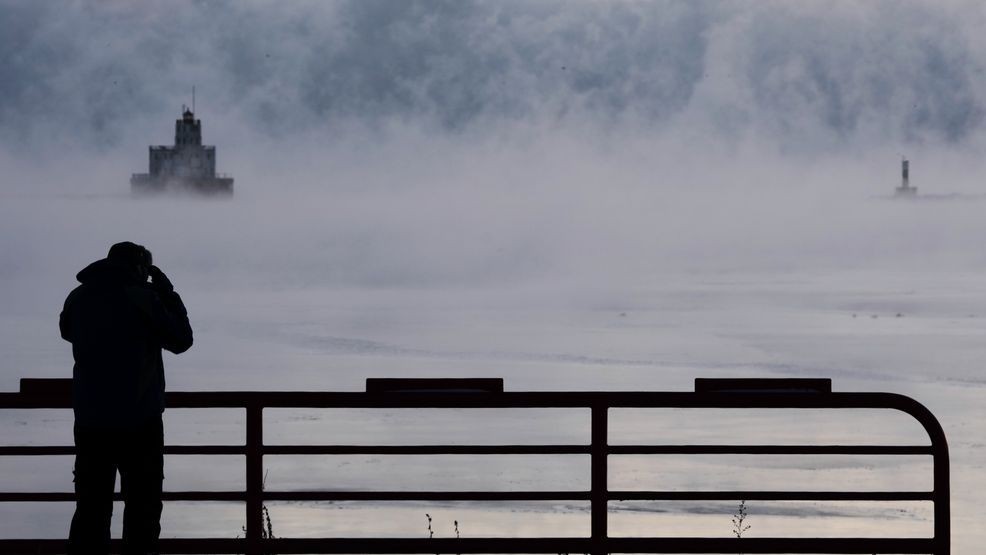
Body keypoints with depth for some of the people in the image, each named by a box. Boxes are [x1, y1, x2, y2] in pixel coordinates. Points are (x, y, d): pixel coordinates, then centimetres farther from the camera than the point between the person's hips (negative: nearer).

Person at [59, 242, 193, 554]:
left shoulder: (79, 297, 3)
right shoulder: (143, 297, -11)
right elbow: (180, 340, -2)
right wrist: (166, 292, 4)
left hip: (90, 420, 4)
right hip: (139, 421, -4)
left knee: (90, 506, 9)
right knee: (142, 505, 4)